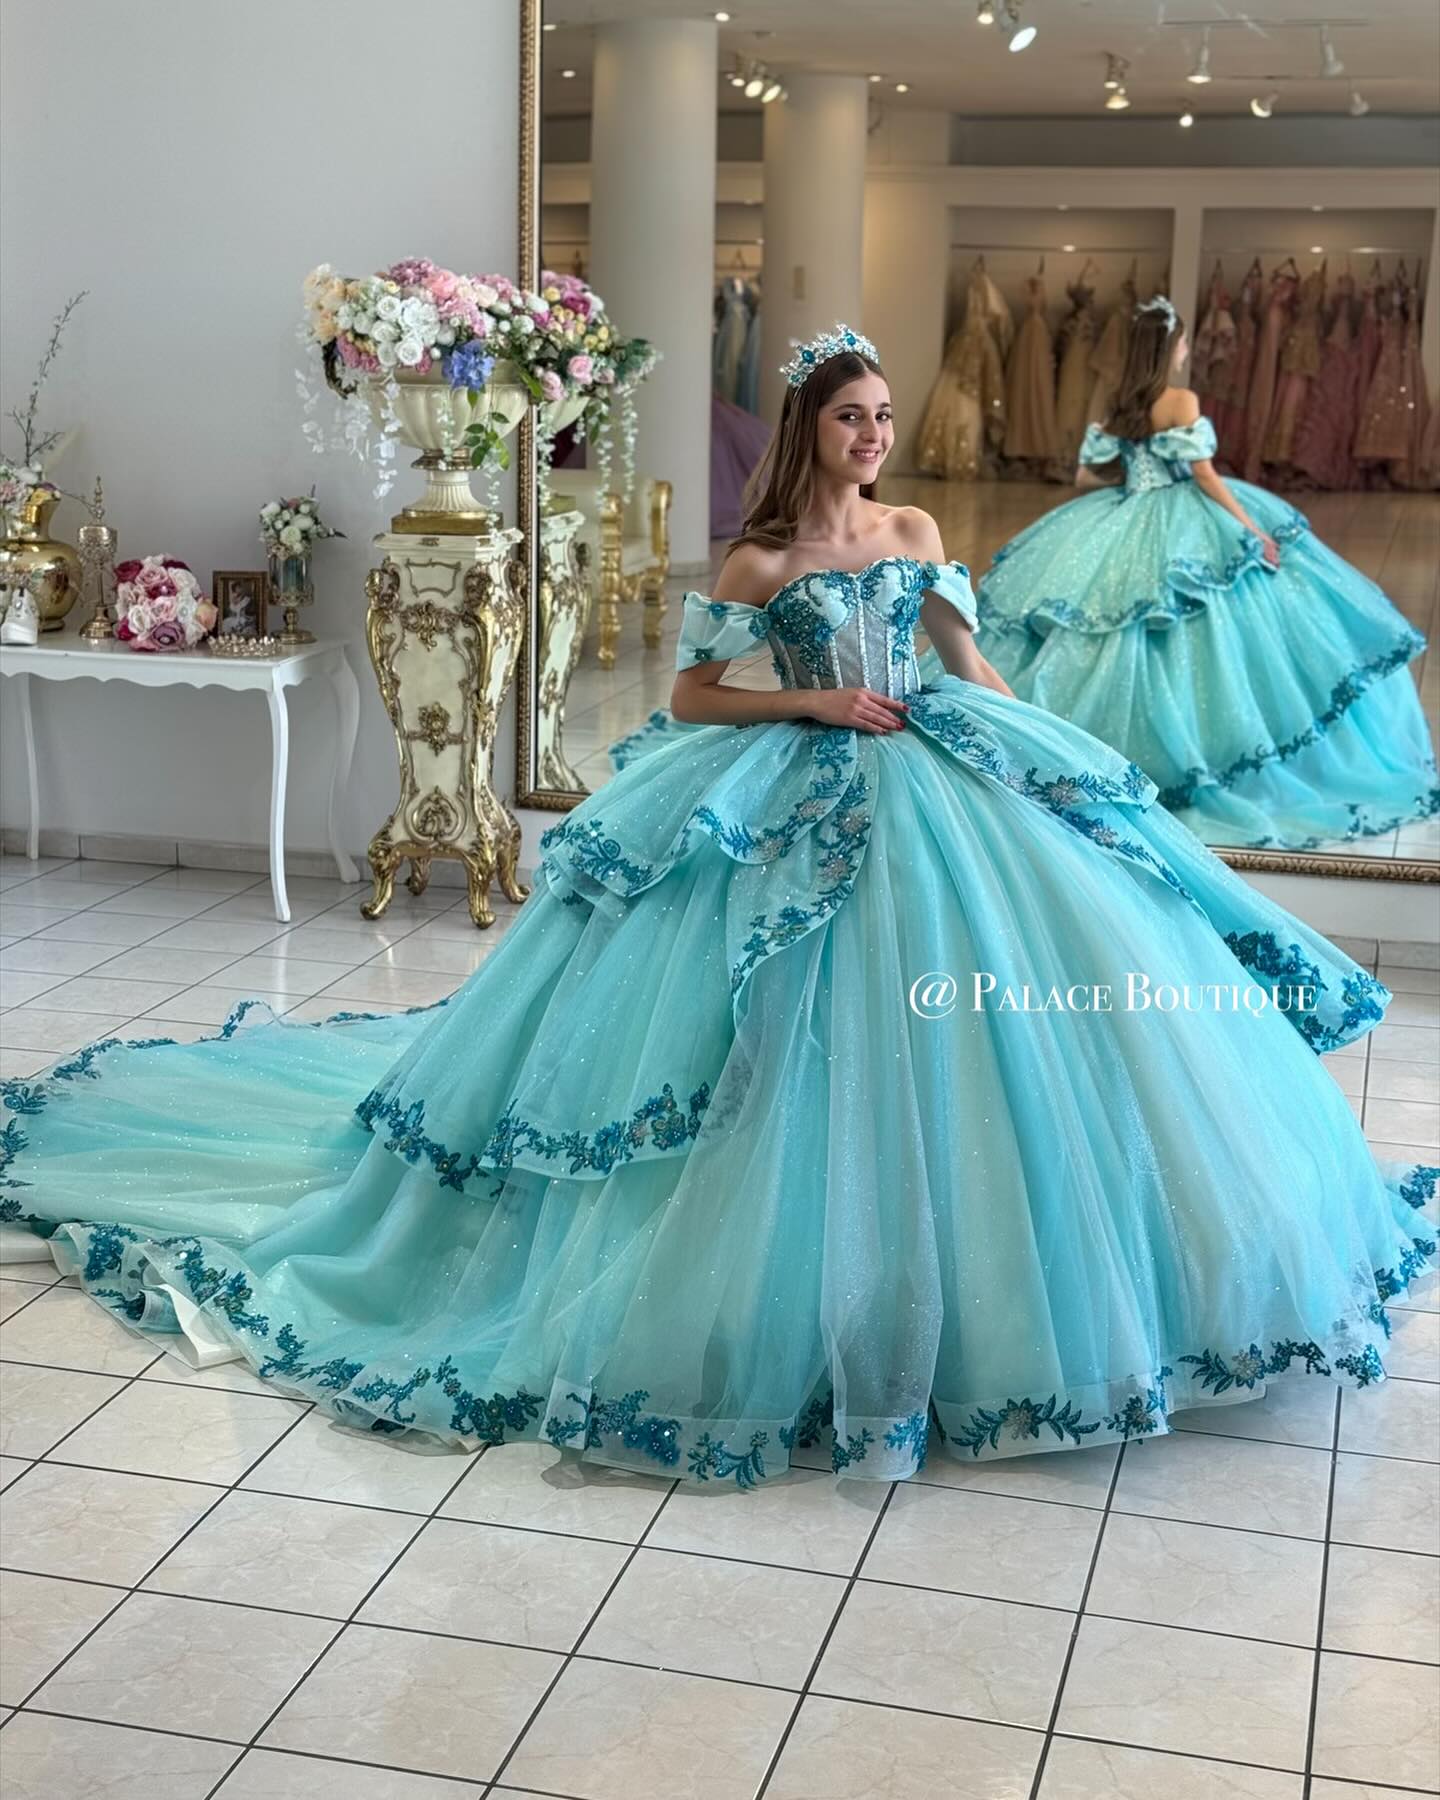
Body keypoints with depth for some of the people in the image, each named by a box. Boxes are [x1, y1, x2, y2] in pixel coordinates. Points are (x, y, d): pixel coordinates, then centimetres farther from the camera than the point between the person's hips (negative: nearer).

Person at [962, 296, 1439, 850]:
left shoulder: (1119, 407, 7)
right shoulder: (1182, 401, -12)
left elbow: (1087, 475, 9)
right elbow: (1205, 477, -15)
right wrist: (1254, 529, -10)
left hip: (1126, 530, 7)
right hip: (1184, 530, -7)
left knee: (1130, 653, 13)